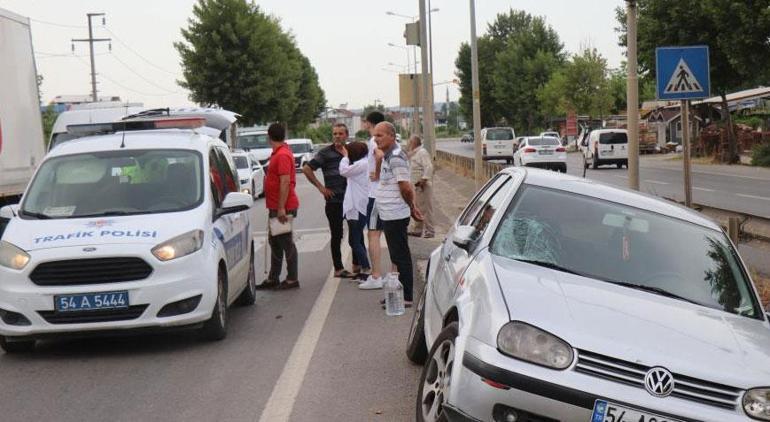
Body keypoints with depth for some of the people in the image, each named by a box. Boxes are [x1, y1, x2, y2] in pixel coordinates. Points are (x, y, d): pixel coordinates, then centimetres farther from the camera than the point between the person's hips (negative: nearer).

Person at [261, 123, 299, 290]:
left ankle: (292, 279, 2)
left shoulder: (282, 155, -18)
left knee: (286, 243, -4)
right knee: (274, 242, 14)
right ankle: (273, 279, 21)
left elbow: (285, 182, -24)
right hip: (276, 207, 10)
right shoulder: (279, 153, 14)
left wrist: (281, 208, -26)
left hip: (283, 208, -10)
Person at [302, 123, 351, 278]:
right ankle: (338, 268, 8)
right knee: (336, 235, 2)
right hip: (334, 200, -4)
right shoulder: (326, 153, -4)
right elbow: (306, 169, -6)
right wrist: (320, 187, -7)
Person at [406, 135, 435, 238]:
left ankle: (430, 231, -2)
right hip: (417, 185, 11)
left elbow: (429, 167, -25)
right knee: (418, 208, 17)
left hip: (423, 185, -11)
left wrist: (424, 179, -27)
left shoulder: (422, 152, -15)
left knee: (426, 208, -6)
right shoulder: (415, 153, 16)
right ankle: (417, 230, 25)